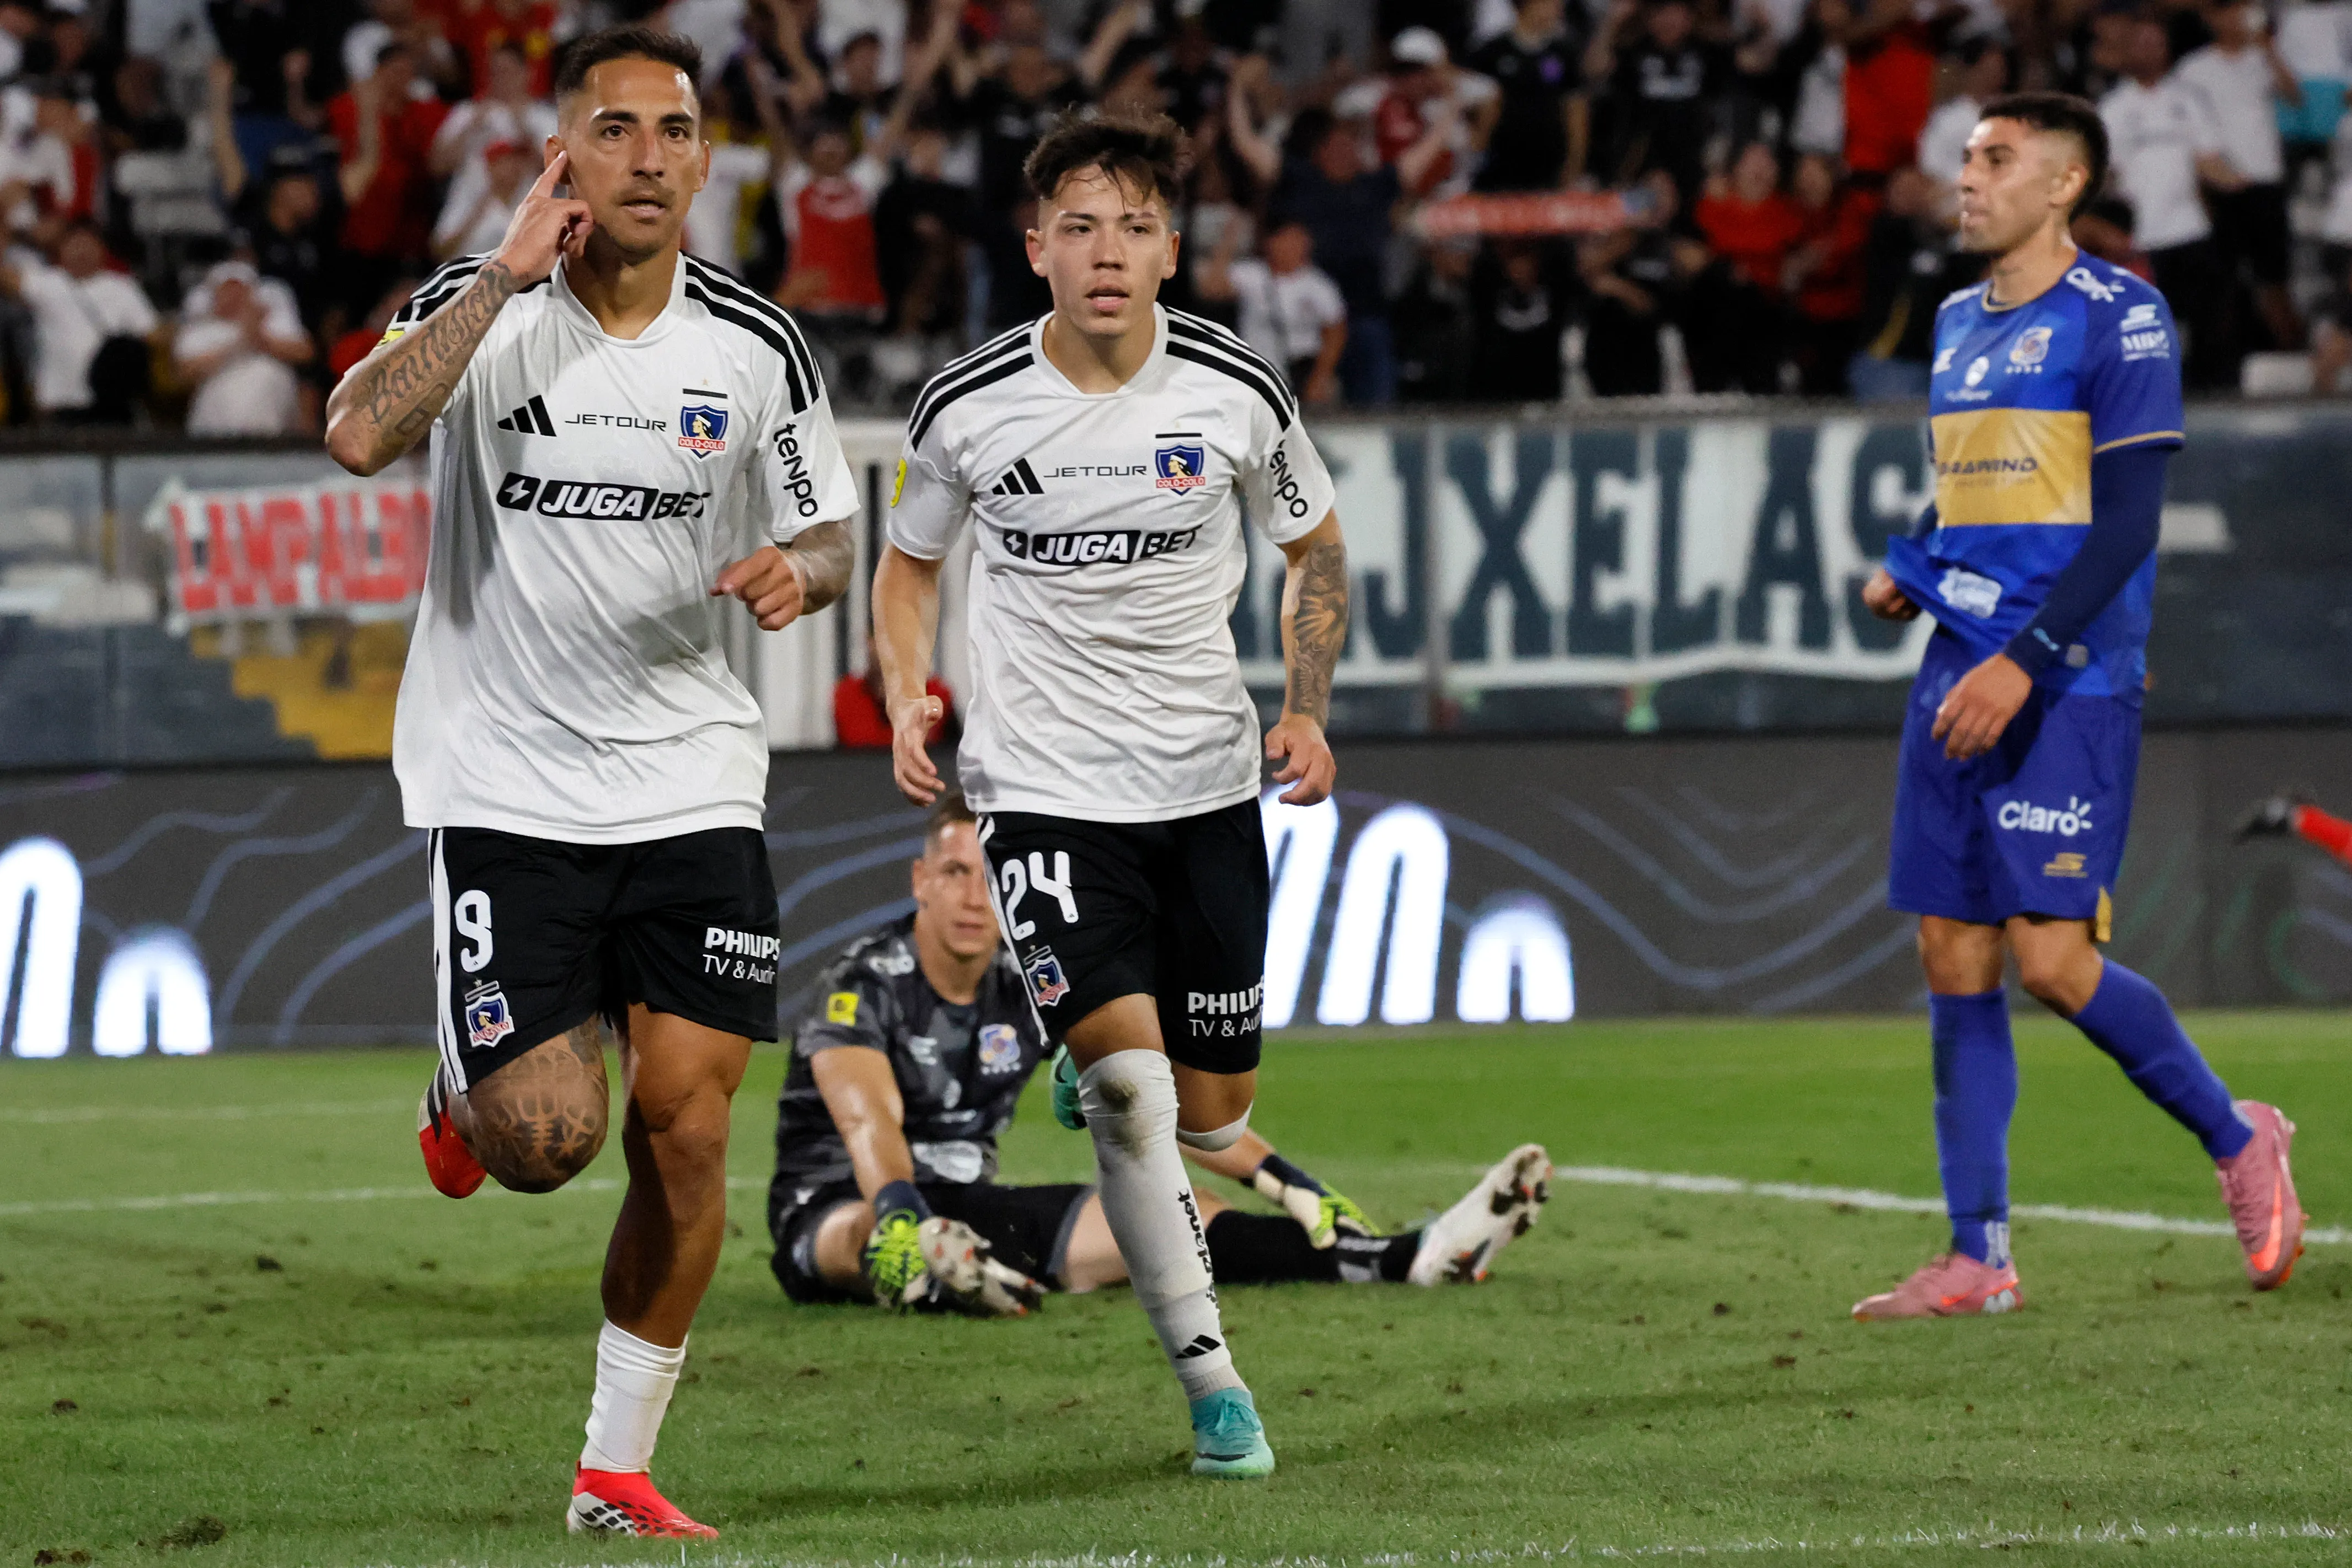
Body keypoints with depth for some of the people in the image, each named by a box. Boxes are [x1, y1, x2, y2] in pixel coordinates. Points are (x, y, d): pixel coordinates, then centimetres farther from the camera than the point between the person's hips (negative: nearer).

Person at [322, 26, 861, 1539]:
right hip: (508, 788, -2)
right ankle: (466, 1098, 27)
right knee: (548, 1142, -11)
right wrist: (510, 275, -24)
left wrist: (798, 569, -11)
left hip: (695, 781, 2)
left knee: (686, 1131, -5)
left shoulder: (756, 348, 1)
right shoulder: (477, 306, -6)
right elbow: (361, 436, -25)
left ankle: (617, 1472, 9)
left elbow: (829, 532, 12)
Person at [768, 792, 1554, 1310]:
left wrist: (1287, 1184, -3)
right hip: (834, 1208, -6)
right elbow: (870, 1121, -35)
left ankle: (1407, 1258, -16)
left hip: (966, 1203, 6)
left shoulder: (1033, 985, 2)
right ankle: (942, 1274, -80)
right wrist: (902, 1217, -56)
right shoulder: (864, 986, -17)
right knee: (882, 1234, -43)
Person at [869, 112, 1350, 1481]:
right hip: (1045, 786, -2)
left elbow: (1316, 547, 11)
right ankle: (1212, 1375, -10)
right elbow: (911, 561, 11)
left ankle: (1091, 1079, 44)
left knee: (1216, 1108, 7)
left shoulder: (1240, 391, -5)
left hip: (1208, 782, 2)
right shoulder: (967, 409, -7)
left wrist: (1310, 711, -2)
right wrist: (909, 700, -6)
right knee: (1129, 1069, -21)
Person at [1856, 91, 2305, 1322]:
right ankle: (1979, 1256, 6)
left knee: (2052, 958, -13)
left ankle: (2237, 1139, 10)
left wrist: (2025, 660, -19)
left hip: (2070, 687, -7)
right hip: (1960, 681, 7)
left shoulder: (2118, 317, -7)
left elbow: (2128, 521, -12)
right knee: (1952, 959, 2)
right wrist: (1906, 568, 6)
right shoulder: (1959, 323, 16)